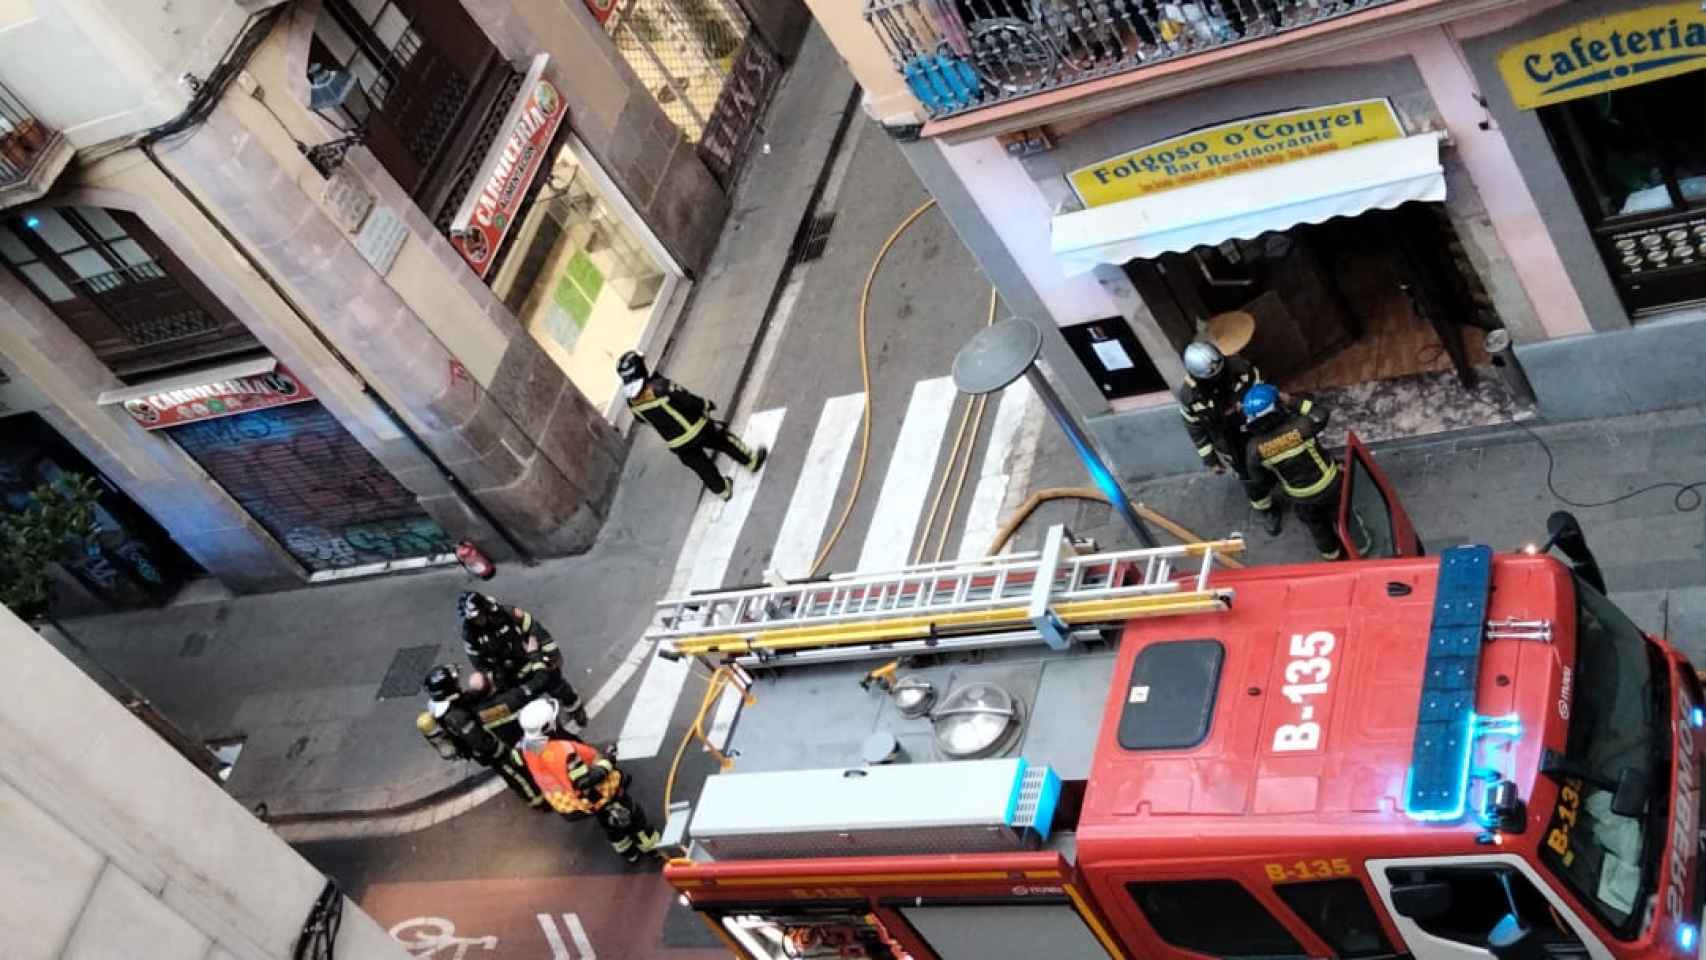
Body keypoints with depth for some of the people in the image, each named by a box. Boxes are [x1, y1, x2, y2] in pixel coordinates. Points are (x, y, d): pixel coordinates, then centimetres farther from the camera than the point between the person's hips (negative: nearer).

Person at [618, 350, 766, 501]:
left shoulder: (632, 400, -13)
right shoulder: (661, 387, -31)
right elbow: (689, 401, -22)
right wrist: (706, 405, -2)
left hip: (677, 444, 5)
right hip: (694, 430, -5)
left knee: (701, 466, 25)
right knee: (723, 441, 21)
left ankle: (723, 490, 44)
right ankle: (751, 460, 41)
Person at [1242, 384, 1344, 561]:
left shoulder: (1255, 448, -26)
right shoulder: (1300, 426, -34)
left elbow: (1259, 480, -9)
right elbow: (1321, 413, -10)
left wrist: (1268, 488, 11)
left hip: (1300, 496, 1)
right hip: (1328, 484, -1)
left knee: (1316, 525, 31)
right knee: (1340, 514, 30)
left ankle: (1330, 552, 57)